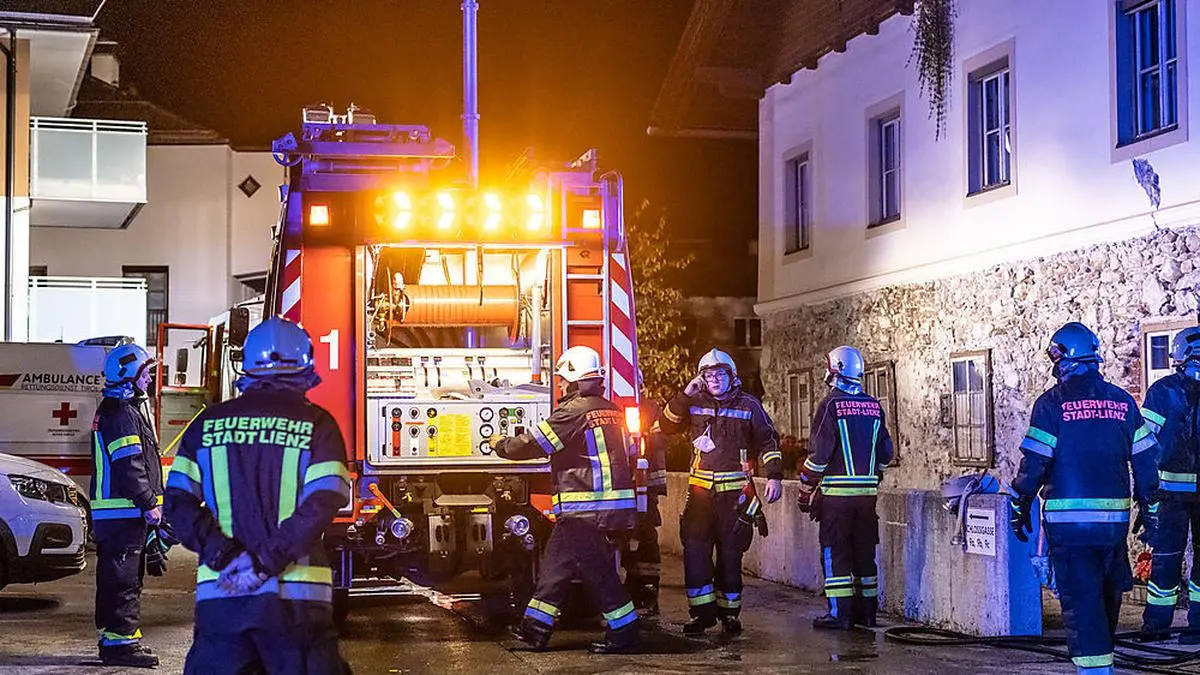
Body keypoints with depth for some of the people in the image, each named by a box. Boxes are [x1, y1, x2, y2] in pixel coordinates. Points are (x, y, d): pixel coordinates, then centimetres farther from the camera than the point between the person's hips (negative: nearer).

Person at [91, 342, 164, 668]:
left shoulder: (129, 410, 20)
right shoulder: (120, 414, -15)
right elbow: (129, 466, -21)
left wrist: (152, 501, 24)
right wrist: (149, 504, -20)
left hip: (123, 510, 11)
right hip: (121, 511, -11)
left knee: (126, 576, 15)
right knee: (122, 577, -10)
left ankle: (114, 638, 22)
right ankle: (120, 640, -9)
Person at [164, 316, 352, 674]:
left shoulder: (208, 423, 10)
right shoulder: (316, 424, 2)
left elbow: (179, 502, 2)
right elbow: (322, 504, -11)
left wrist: (225, 555, -7)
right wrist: (267, 561, -13)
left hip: (218, 592, 3)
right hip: (295, 595, -2)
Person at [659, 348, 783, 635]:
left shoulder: (748, 405, 5)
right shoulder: (695, 404, 10)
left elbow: (768, 442, 7)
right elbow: (667, 426, 2)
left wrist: (774, 476, -3)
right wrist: (685, 395, -7)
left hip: (734, 491, -1)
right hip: (700, 489, 2)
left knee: (730, 552, 3)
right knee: (694, 549, -8)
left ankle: (729, 612, 15)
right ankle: (702, 611, 0)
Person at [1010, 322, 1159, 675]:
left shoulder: (1052, 403, -7)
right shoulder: (1122, 401, 6)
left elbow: (1034, 464, -9)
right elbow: (1145, 461, 8)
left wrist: (1019, 510, 2)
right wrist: (1148, 510, 18)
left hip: (1068, 519, -4)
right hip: (1115, 519, 5)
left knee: (1081, 598, -2)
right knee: (1108, 595, 19)